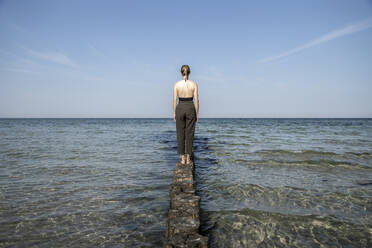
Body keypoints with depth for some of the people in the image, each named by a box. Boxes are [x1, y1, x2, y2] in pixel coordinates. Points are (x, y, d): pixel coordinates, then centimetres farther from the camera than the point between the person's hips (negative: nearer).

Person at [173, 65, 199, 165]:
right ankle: (188, 158, 9)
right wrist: (197, 113, 5)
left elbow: (175, 100, -3)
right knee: (189, 134, 6)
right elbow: (196, 100, -3)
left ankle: (182, 158, 10)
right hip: (190, 108, 0)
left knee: (180, 134, 7)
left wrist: (174, 113, 6)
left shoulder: (176, 84, -3)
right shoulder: (194, 84, -3)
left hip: (180, 108, 0)